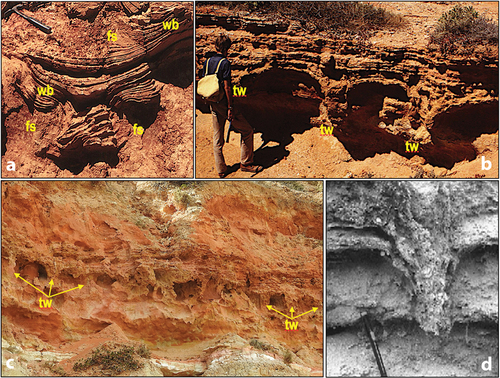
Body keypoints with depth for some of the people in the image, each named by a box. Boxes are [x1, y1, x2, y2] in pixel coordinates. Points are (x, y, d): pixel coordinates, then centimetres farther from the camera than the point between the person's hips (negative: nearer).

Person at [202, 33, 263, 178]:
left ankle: (221, 170, 14)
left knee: (217, 138, 11)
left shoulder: (207, 62, 7)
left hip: (213, 105, 7)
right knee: (247, 130, 6)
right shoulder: (225, 63, -14)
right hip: (224, 103, -7)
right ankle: (246, 163, 9)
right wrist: (230, 108, -16)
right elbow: (227, 87, -17)